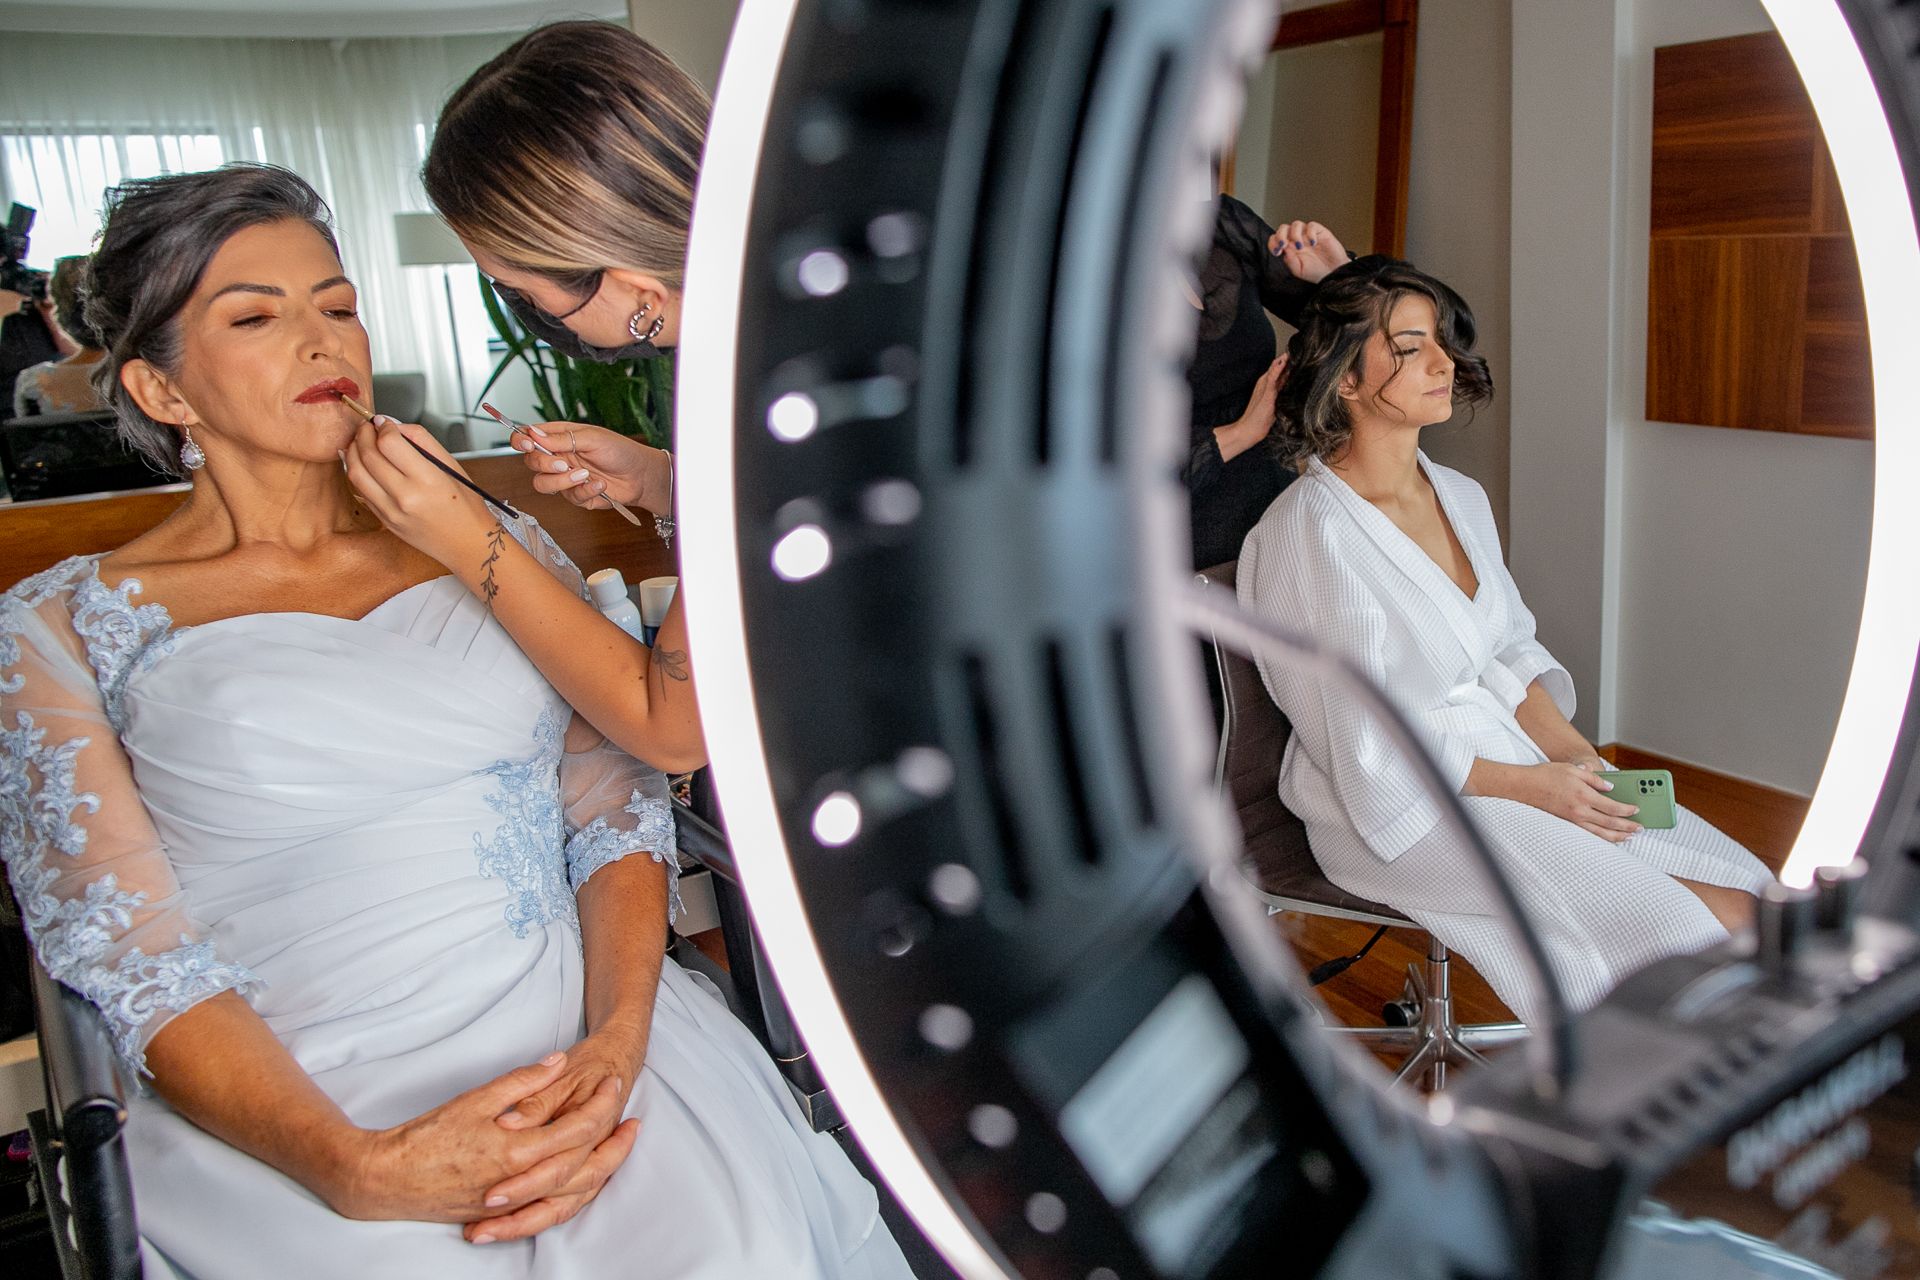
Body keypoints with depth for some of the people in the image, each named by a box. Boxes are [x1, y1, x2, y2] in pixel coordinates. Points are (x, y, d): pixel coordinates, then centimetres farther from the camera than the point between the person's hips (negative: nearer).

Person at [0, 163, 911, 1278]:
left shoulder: (500, 550, 14)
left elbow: (619, 811, 7)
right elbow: (137, 964, -2)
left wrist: (617, 1039, -11)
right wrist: (357, 1170, -17)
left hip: (581, 1036, 3)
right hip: (285, 1117, -2)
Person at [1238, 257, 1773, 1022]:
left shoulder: (1461, 497, 8)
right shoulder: (1310, 531, -18)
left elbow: (1513, 651, 15)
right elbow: (1362, 753, -18)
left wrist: (1569, 750, -3)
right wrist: (1531, 786, -14)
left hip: (1508, 754, 8)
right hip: (1393, 812, -8)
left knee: (1738, 890, -7)